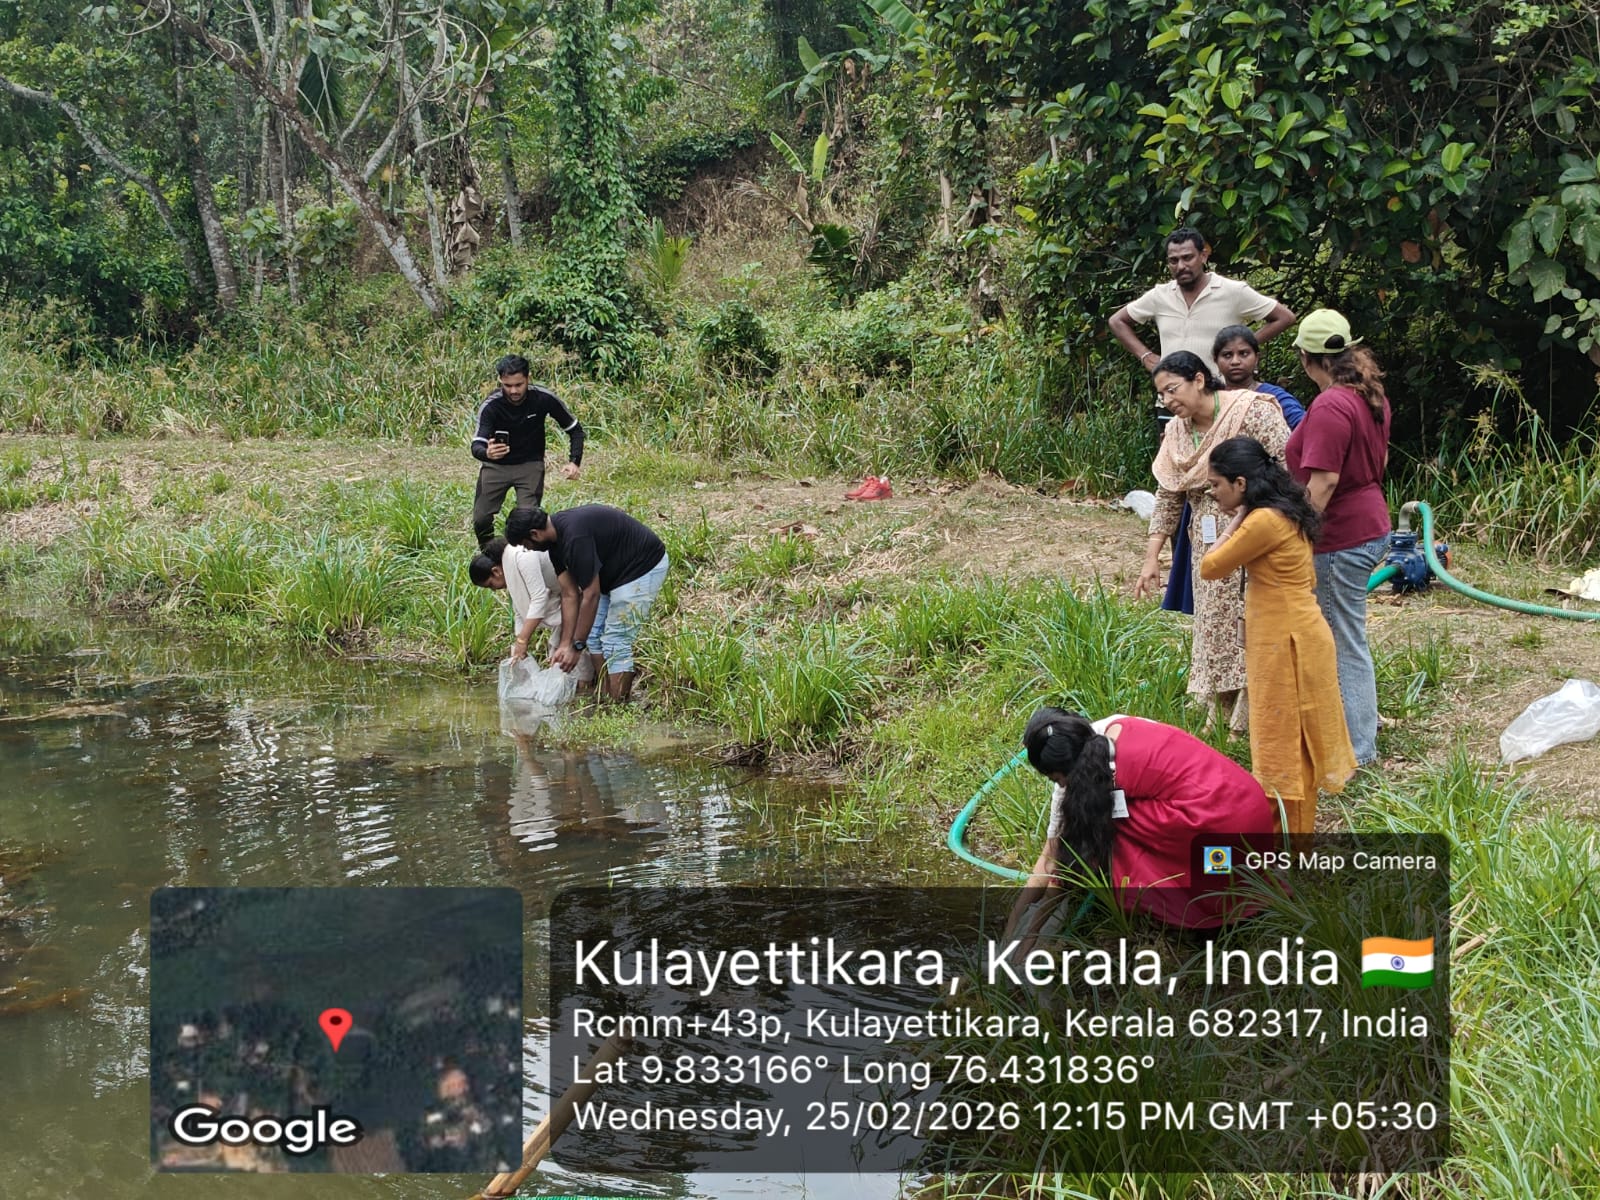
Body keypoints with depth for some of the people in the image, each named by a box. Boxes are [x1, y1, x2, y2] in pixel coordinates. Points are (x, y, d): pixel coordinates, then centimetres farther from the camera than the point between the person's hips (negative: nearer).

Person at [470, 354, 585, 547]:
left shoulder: (543, 399, -20)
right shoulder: (491, 405, -24)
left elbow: (575, 429, -6)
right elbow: (476, 445, -31)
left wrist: (575, 462, -20)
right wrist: (486, 453, -55)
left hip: (530, 464, 0)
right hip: (496, 465, 0)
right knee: (481, 519, -2)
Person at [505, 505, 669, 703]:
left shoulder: (575, 537, -30)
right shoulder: (557, 538, -1)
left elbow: (591, 595, -26)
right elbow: (570, 594, 1)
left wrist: (577, 647, -21)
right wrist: (565, 644, -3)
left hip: (645, 565, -10)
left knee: (616, 642, -11)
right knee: (593, 634, 10)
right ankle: (606, 698, 16)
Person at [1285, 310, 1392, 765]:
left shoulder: (1330, 407, -22)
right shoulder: (1371, 395, 8)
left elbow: (1323, 481, -25)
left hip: (1341, 536, -10)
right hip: (1371, 524, 10)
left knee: (1346, 643, 0)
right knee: (1344, 637, 21)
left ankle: (1358, 748, 8)